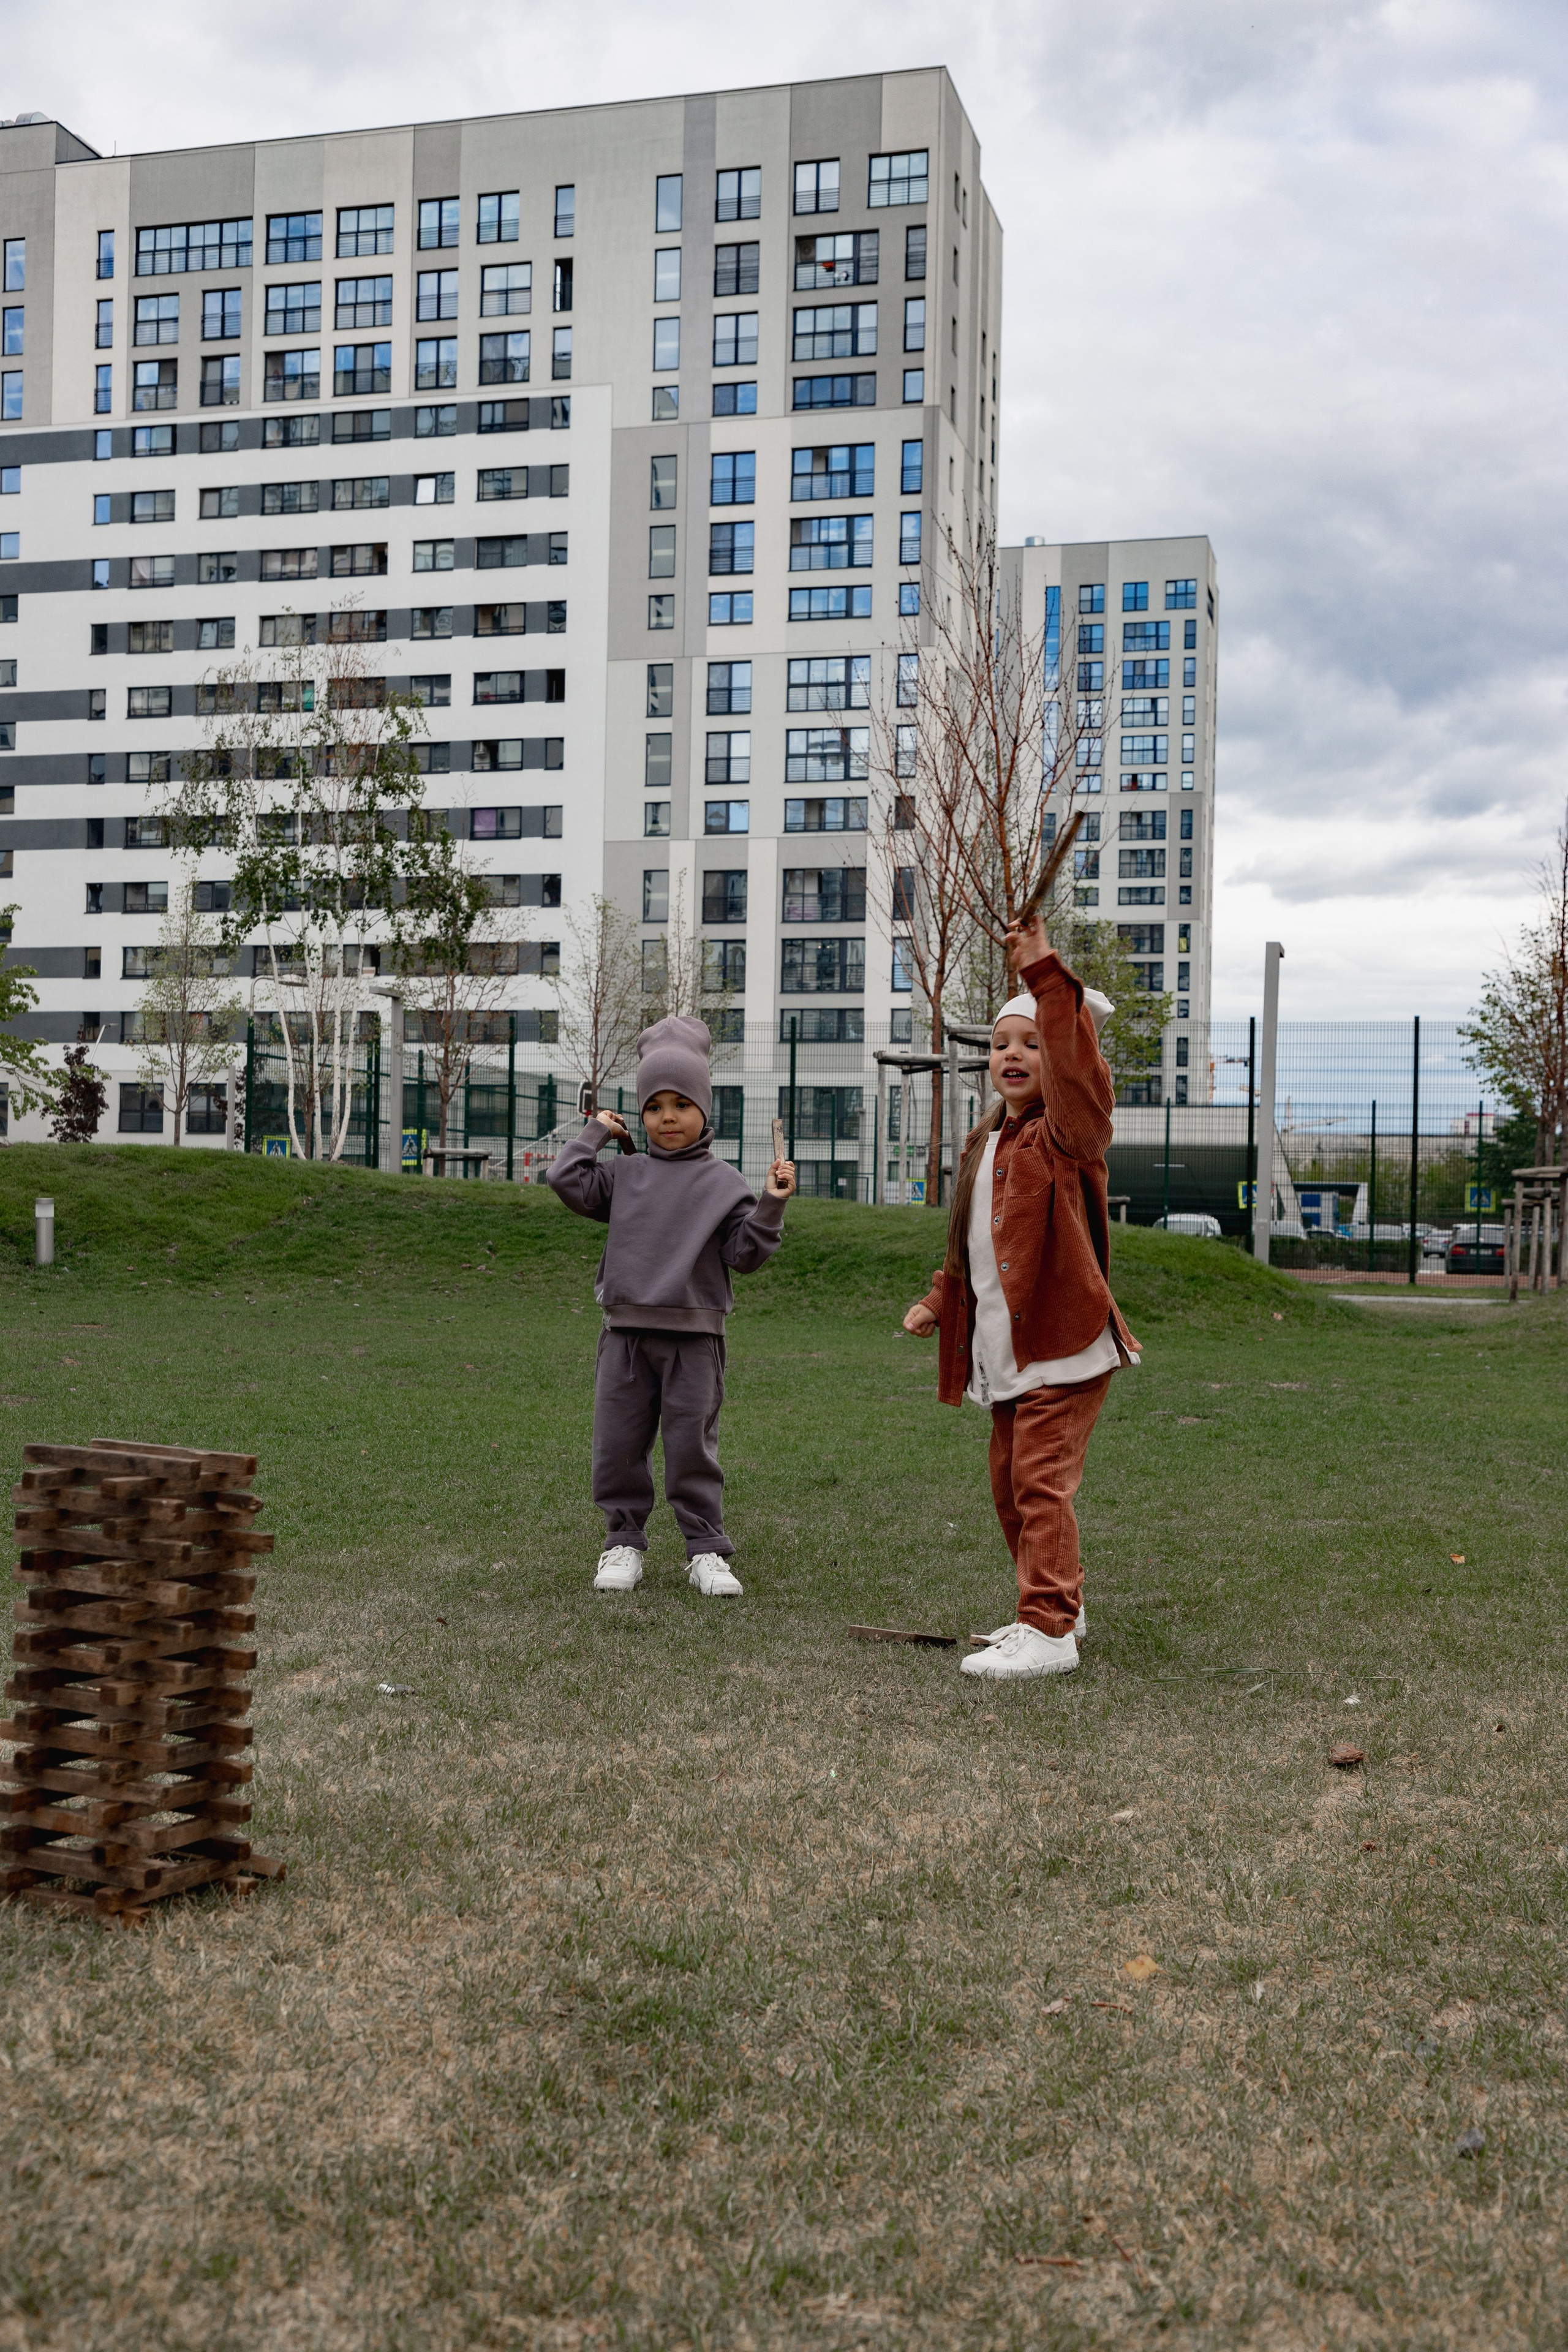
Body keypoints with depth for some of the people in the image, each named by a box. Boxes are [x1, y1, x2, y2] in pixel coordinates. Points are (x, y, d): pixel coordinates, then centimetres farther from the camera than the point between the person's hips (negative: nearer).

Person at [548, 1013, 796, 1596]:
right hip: (626, 1333, 3)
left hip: (693, 1337, -3)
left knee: (692, 1446, 2)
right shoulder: (626, 1174, 9)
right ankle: (624, 1541, 20)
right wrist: (596, 1132, 8)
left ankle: (706, 1550, 11)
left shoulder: (723, 1182, 2)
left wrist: (770, 1207, -15)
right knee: (618, 1445, 6)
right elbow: (569, 1181, 1)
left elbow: (744, 1254, -2)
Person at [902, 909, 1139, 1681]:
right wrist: (939, 1300, 14)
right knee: (1010, 1486, 16)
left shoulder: (1068, 1132, -9)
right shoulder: (983, 1144, 15)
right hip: (1006, 1349, 9)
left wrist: (1046, 975, -36)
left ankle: (1049, 1630, -5)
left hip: (1063, 1345, -9)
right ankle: (1060, 1604, 31)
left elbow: (1077, 1062, -31)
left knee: (1041, 1482, -11)